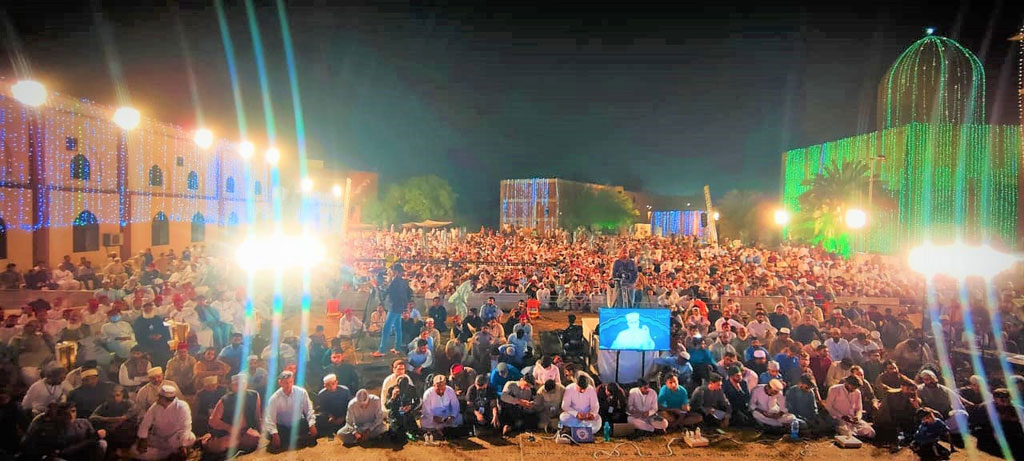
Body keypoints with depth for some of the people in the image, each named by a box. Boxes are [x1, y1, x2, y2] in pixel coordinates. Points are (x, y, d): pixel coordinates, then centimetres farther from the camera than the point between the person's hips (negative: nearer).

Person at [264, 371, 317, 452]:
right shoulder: (274, 398, -12)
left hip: (298, 425, 1)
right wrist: (274, 433, -31)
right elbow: (270, 419, -16)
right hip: (282, 427, 0)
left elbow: (309, 410, -7)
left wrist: (312, 424, -22)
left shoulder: (302, 393, -10)